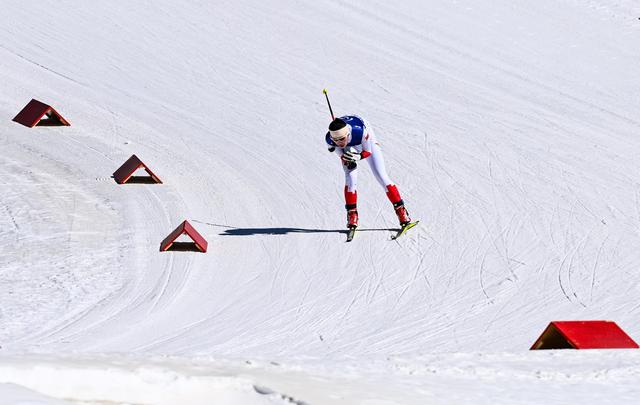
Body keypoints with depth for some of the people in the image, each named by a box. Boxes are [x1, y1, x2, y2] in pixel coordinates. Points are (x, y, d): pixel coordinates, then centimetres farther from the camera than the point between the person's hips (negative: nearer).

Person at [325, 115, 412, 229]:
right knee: (351, 178, -18)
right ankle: (352, 214, -3)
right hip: (348, 150, 2)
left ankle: (401, 210, 1)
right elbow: (341, 154, -17)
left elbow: (368, 152, -26)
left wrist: (358, 157, -46)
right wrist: (348, 161, -38)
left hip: (367, 144, -2)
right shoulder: (329, 139, -35)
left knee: (381, 177, -8)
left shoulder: (360, 131, -44)